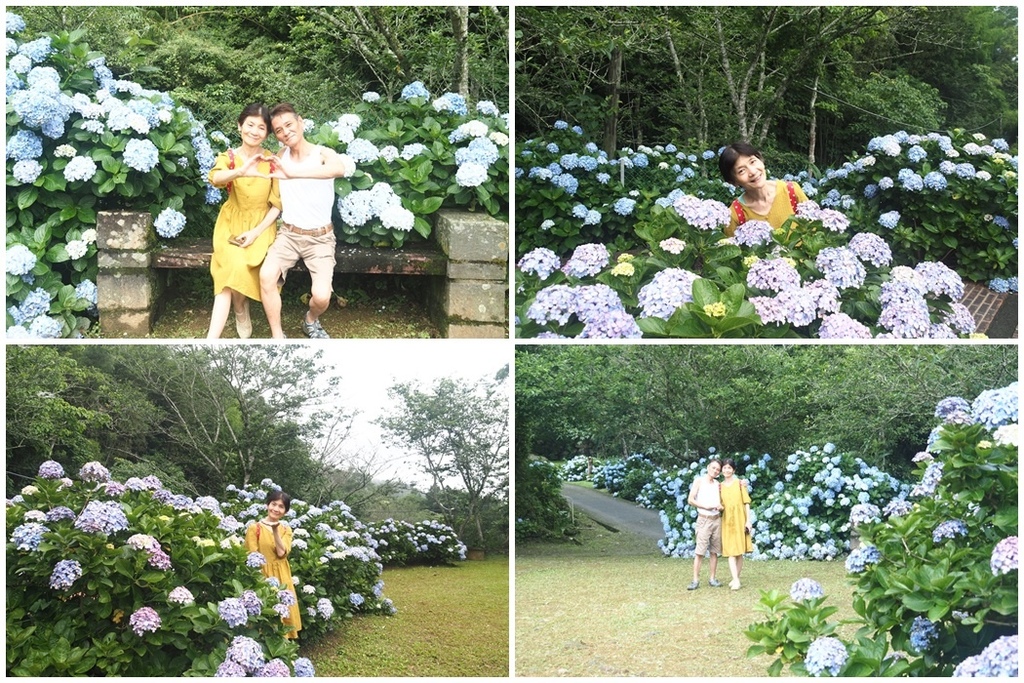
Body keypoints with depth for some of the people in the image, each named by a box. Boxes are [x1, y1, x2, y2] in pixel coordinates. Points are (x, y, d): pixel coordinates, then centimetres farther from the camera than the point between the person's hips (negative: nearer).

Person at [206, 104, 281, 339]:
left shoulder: (272, 161, -4)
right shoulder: (229, 157, -4)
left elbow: (277, 204, -2)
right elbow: (215, 178, -29)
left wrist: (257, 232, -16)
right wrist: (241, 172, -51)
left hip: (261, 226, 0)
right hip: (231, 225, 0)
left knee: (235, 272, -25)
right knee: (233, 269, -28)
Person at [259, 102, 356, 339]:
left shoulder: (323, 154, -13)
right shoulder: (279, 158, 0)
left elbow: (339, 169, -39)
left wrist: (292, 174, -47)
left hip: (320, 237, -3)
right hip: (288, 233, 3)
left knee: (321, 296, -21)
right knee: (267, 276, -26)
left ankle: (311, 320, 16)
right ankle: (277, 338, -10)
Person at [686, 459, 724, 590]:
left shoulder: (717, 484, 13)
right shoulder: (699, 481, 0)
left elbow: (721, 502, 18)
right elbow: (690, 500, -6)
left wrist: (721, 506, -4)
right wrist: (706, 507, -15)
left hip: (717, 519, 5)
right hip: (704, 519, -5)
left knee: (715, 551, 4)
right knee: (700, 551, -9)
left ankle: (712, 579, 9)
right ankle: (695, 580, -9)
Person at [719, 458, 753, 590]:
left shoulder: (739, 483, 0)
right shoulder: (720, 486, 9)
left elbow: (746, 503, -2)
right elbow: (721, 505, 13)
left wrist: (748, 521, -8)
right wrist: (719, 507, -10)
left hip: (739, 520, -2)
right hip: (727, 521, 2)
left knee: (739, 552, 2)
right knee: (731, 551, -6)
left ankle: (736, 578, 10)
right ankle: (736, 580, -10)